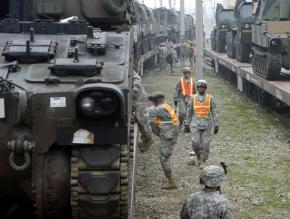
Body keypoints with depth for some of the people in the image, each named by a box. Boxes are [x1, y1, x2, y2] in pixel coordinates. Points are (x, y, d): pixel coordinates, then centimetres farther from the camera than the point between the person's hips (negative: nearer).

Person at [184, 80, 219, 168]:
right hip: (195, 124, 0)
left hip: (207, 124, 0)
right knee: (195, 143, -8)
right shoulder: (193, 98, 0)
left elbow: (214, 112, -3)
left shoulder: (210, 98, -3)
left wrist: (216, 126, -7)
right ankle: (198, 157, 19)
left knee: (205, 144, 0)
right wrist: (186, 124, 6)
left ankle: (203, 161, 16)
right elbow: (189, 112, 7)